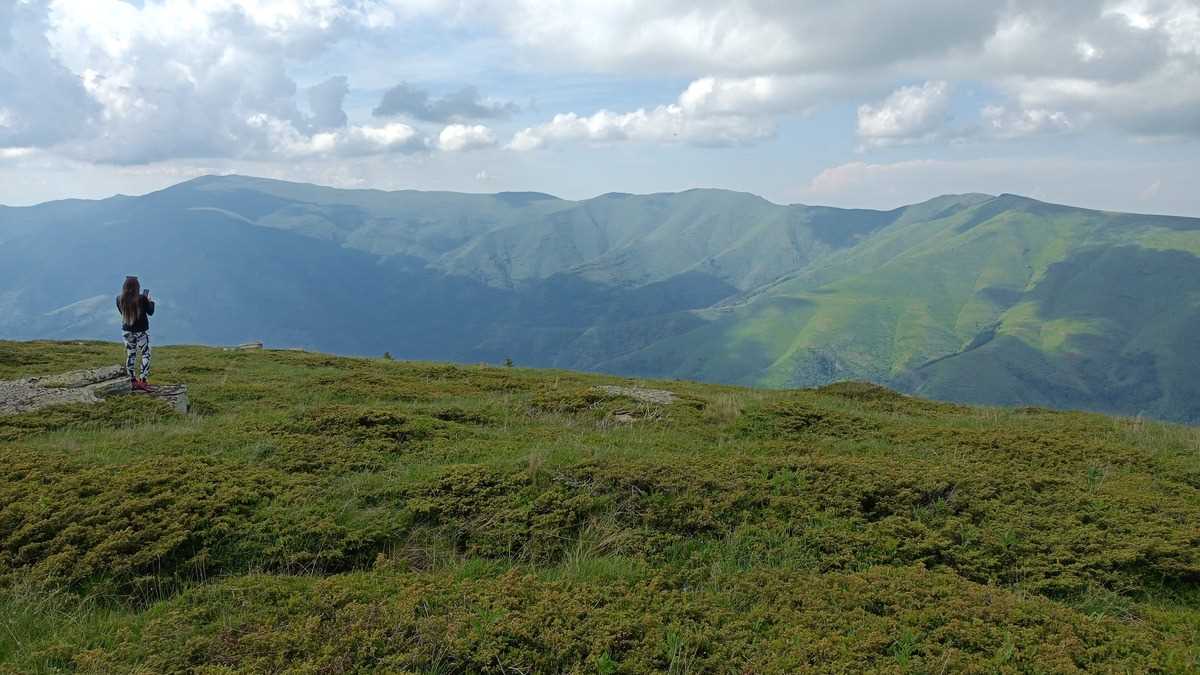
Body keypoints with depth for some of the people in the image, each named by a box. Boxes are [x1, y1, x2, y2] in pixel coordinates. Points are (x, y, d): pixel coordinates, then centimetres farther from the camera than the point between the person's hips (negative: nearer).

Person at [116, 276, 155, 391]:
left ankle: (133, 381, 23)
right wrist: (150, 300, 11)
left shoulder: (119, 299, -7)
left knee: (130, 355, 15)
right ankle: (143, 381, -1)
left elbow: (122, 312, 10)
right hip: (142, 331, -4)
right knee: (146, 355, 6)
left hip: (127, 331, 4)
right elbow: (151, 312, -5)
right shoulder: (142, 298, -18)